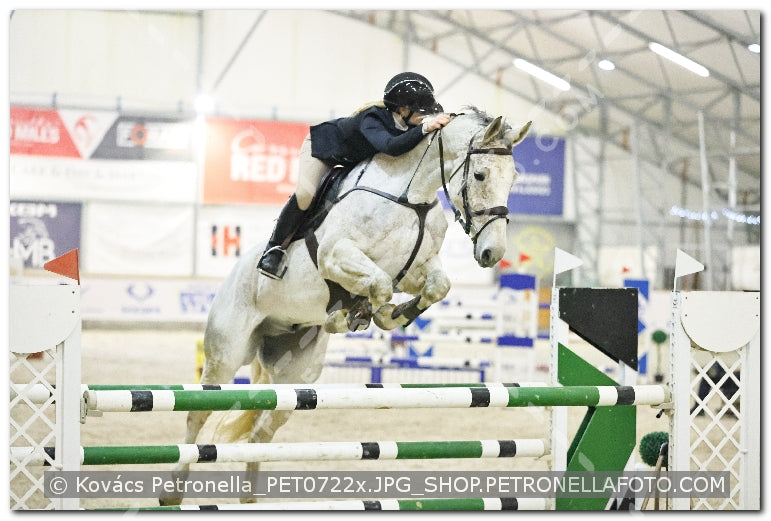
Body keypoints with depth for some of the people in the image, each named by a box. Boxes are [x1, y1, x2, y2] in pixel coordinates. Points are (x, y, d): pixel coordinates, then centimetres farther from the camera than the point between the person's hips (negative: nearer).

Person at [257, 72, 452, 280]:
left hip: (356, 159, 7)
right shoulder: (371, 120, -44)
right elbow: (390, 146, -63)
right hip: (323, 145, -7)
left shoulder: (410, 126, -25)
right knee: (306, 194, -25)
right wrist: (424, 129, -71)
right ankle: (276, 247, -9)